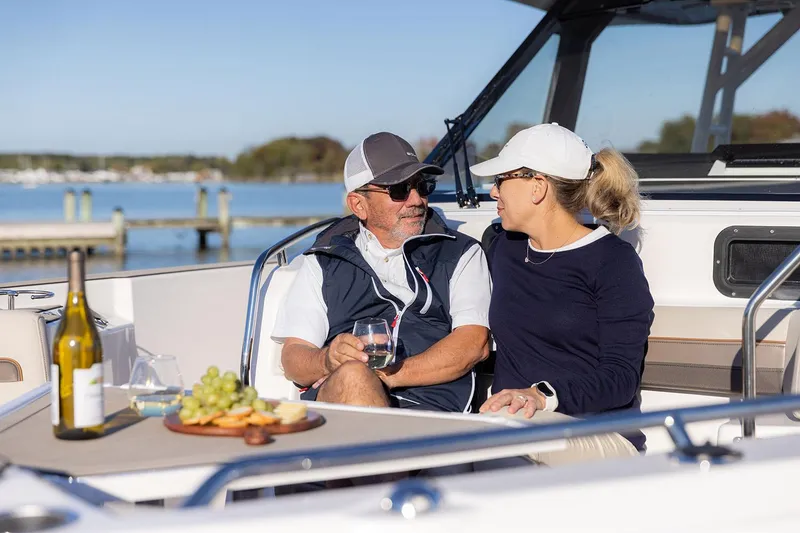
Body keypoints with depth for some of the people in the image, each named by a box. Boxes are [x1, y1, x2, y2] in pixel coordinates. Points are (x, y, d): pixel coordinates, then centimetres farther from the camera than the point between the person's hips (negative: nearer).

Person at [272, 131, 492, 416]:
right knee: (352, 377, -36)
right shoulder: (324, 261, 23)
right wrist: (328, 360, -12)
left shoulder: (461, 254, 21)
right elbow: (292, 357, 14)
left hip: (429, 405, -1)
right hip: (332, 401, 1)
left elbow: (475, 342, 4)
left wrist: (390, 374, -10)